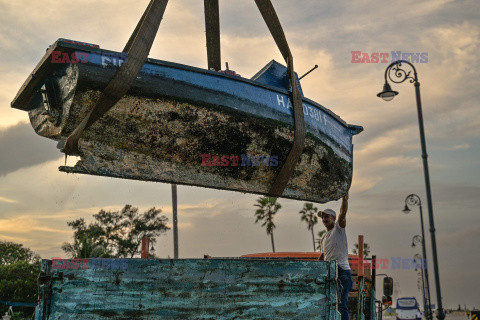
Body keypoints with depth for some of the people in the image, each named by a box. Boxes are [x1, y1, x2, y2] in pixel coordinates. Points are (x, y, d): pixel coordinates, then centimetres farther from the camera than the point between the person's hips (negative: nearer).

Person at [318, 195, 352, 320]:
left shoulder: (339, 228, 1)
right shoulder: (323, 238, 20)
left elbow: (343, 213, -16)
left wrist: (344, 198, -29)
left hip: (342, 271, -7)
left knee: (341, 304, -15)